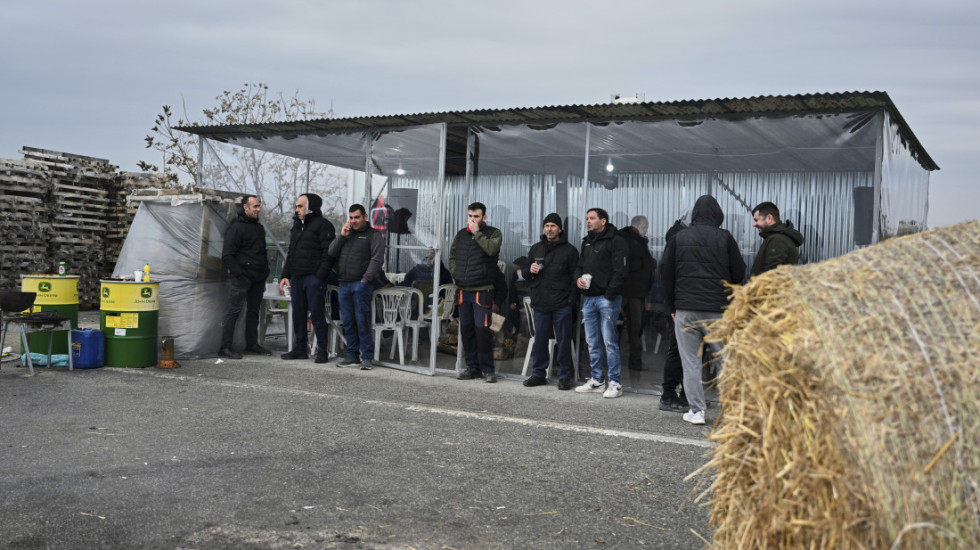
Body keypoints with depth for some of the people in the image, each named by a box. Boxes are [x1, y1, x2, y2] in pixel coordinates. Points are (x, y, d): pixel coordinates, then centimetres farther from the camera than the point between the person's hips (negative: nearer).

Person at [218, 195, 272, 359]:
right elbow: (227, 255, -12)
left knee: (254, 311, 13)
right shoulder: (236, 227, -8)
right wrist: (238, 273, -18)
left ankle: (252, 344, 22)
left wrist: (265, 270, 15)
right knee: (234, 310, -8)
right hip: (243, 277, -8)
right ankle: (225, 347, -6)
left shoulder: (259, 228, 18)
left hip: (258, 278, 8)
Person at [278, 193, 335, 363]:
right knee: (298, 314, 10)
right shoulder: (297, 226, 21)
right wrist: (286, 275, 15)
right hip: (296, 277, 8)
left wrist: (319, 277, -19)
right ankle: (299, 349, 17)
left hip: (313, 278, -8)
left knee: (316, 314, -5)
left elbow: (328, 253, -13)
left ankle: (322, 350, 1)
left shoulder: (322, 225, -5)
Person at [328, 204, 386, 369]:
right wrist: (342, 236, 1)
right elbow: (331, 253, 13)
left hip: (361, 285, -6)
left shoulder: (374, 235, 2)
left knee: (362, 322, -7)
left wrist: (365, 280, -16)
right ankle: (352, 354, 15)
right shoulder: (347, 233, 20)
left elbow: (377, 259, -8)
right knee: (347, 322, 7)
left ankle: (367, 356, -2)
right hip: (344, 284, 6)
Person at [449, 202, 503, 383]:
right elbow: (452, 256, 24)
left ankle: (487, 369, 2)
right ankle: (473, 367, 19)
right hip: (463, 290, 5)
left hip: (482, 290, -5)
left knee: (482, 329, -9)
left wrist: (476, 232, -13)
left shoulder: (494, 233, 0)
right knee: (466, 329, 8)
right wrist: (455, 273, 9)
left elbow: (491, 249, -21)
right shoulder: (461, 234, 15)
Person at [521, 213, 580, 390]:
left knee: (563, 341, 1)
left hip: (562, 304, -4)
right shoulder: (536, 248, 14)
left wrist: (572, 300, -8)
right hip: (540, 302, 4)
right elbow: (524, 268, 22)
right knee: (540, 340, 9)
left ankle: (564, 376, 10)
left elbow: (575, 276, -1)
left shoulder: (569, 250, 2)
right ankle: (539, 373, 19)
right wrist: (530, 269, -3)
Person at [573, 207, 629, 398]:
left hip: (607, 298, -8)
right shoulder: (586, 242, 19)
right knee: (593, 342, 11)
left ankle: (615, 383, 0)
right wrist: (578, 278, 2)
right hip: (588, 298, 8)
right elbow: (579, 266, 25)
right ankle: (597, 380, 20)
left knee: (609, 342, -7)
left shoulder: (615, 241, -6)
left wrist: (610, 294, -18)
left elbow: (620, 270, -13)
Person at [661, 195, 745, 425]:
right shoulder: (725, 238, -1)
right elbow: (739, 274, 1)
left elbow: (667, 276, 7)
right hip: (718, 310, -1)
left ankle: (696, 410, 4)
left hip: (685, 310, 1)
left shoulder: (678, 238, 6)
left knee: (690, 362, 5)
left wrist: (672, 307, 14)